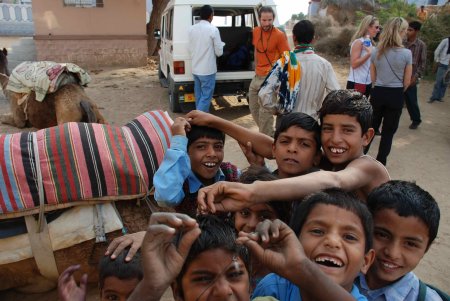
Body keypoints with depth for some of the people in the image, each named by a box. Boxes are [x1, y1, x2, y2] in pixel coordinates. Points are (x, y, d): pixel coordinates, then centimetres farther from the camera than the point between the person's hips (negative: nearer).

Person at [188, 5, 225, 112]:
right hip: (207, 70, -6)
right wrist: (221, 45, 13)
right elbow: (219, 52, -8)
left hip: (195, 69, 7)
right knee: (206, 97, -1)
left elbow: (190, 49, 13)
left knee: (199, 96, 16)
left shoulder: (192, 29, 5)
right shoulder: (213, 29, -12)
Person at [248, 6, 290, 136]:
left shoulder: (279, 35, -14)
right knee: (253, 108, 17)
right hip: (257, 76, 8)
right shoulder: (256, 31, 5)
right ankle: (268, 133, 34)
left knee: (265, 112, -7)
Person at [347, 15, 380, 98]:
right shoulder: (359, 42, -13)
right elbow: (354, 64, -20)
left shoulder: (370, 42, 13)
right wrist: (369, 54, -25)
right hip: (356, 83, -9)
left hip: (367, 83, 9)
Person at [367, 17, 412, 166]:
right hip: (396, 96, -2)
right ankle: (380, 164, 19)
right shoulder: (406, 53, -11)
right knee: (388, 131, 10)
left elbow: (373, 77, 5)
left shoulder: (376, 52, -2)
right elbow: (407, 82, -4)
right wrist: (398, 91, 14)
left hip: (378, 93, 3)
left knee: (371, 127, 16)